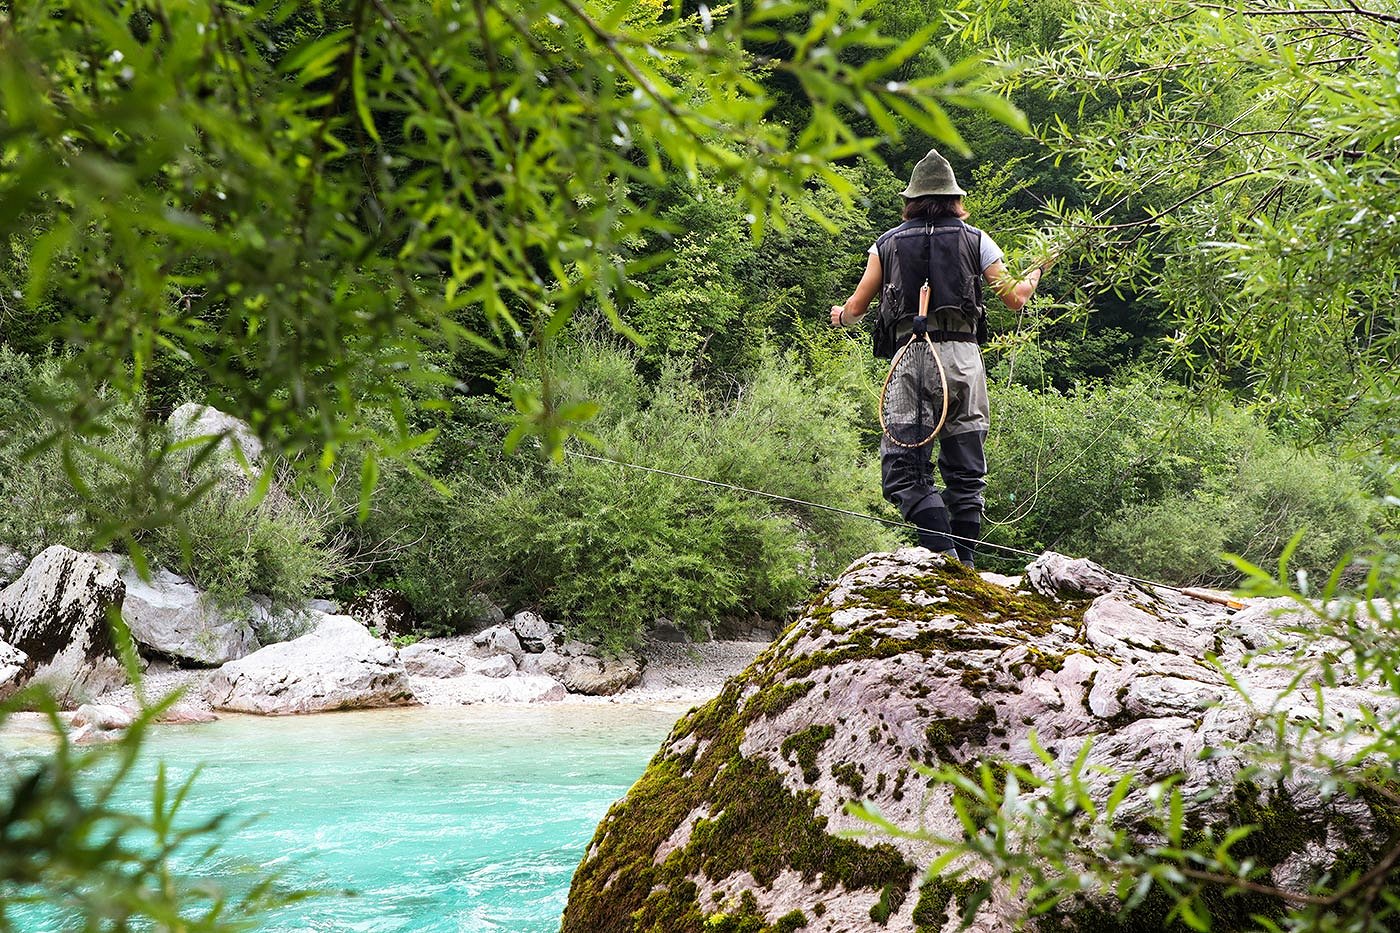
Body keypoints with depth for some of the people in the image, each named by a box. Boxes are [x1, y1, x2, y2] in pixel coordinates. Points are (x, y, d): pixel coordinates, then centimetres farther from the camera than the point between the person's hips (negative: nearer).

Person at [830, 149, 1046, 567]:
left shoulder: (888, 243, 11)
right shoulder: (975, 240, 11)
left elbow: (855, 307, 15)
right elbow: (1015, 299, 11)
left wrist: (839, 315, 39)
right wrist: (1035, 274, 33)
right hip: (963, 359, 2)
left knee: (904, 468, -3)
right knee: (965, 473, 9)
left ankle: (942, 551, -22)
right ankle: (966, 564, 6)